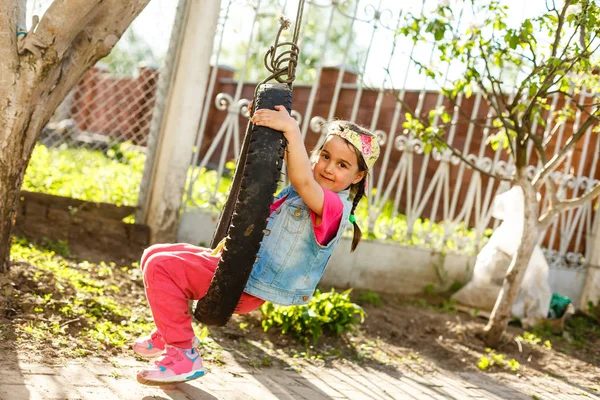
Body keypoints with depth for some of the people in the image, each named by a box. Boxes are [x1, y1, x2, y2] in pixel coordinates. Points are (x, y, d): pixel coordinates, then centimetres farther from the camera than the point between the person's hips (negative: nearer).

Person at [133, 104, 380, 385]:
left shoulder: (335, 206, -19)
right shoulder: (311, 193, 10)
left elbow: (302, 180, -40)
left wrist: (291, 129, -39)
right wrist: (265, 121, 9)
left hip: (247, 286, -10)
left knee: (160, 267, -20)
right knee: (155, 255, 15)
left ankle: (183, 357, -11)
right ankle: (169, 335, 29)